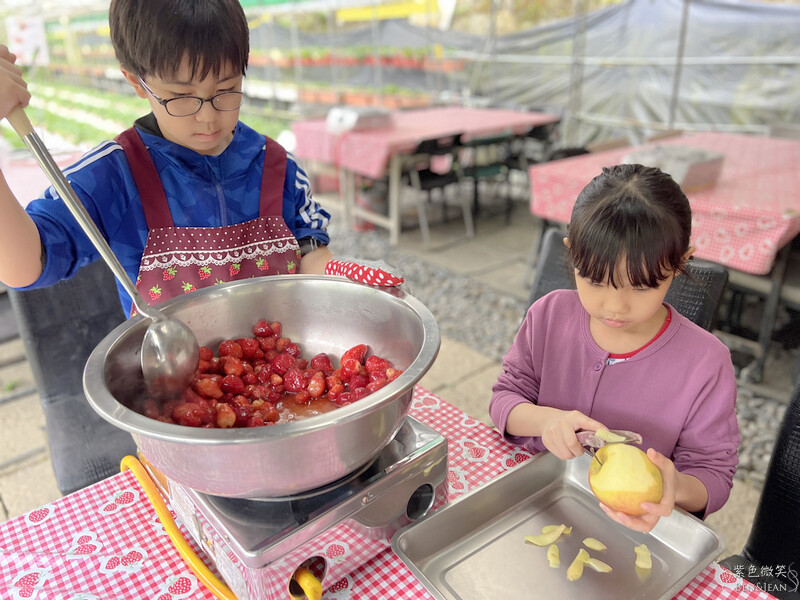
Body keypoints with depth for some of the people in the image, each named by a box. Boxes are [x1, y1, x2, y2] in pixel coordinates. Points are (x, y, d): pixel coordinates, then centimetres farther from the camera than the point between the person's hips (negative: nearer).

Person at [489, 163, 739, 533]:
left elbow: (713, 473, -5)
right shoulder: (549, 315, -7)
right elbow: (505, 396, 0)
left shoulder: (705, 363, -14)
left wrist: (676, 489, -30)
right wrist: (543, 419, -23)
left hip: (633, 529, 0)